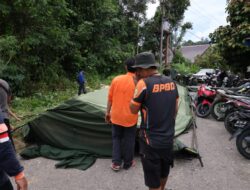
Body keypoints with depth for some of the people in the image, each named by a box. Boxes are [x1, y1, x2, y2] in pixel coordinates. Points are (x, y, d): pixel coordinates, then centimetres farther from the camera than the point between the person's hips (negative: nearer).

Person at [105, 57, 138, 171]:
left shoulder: (116, 79, -5)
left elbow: (110, 98, 0)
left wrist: (108, 112, 9)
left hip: (116, 116, 2)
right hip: (130, 117, -2)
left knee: (116, 138, 19)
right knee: (129, 140, 15)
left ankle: (116, 163, 24)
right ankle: (128, 163, 31)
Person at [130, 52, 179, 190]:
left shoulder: (144, 83, -19)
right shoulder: (171, 82, 1)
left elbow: (133, 110, -9)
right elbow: (175, 110, 9)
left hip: (151, 141, -6)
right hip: (168, 138, 7)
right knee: (163, 172, 30)